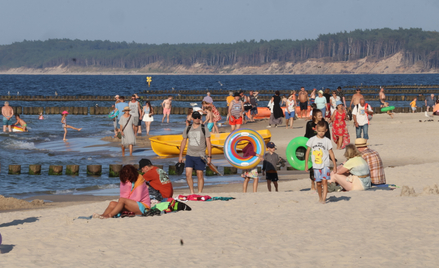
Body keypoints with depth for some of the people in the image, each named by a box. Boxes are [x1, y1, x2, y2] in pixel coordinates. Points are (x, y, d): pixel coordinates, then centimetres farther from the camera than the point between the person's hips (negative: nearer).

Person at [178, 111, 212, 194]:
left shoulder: (204, 129, 0)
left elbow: (208, 143, -1)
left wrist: (209, 156, -8)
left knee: (200, 175, 0)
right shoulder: (187, 129, 9)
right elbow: (183, 142, 16)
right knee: (188, 174, -7)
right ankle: (192, 192, 2)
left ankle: (199, 193, 8)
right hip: (189, 155, 2)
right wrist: (180, 155, 13)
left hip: (200, 156, -2)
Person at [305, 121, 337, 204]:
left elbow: (331, 153, 6)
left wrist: (335, 165, 7)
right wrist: (306, 164, 8)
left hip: (325, 165, -2)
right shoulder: (312, 140, 3)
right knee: (318, 183, 8)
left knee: (324, 181, -13)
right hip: (316, 165, 2)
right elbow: (307, 152, 9)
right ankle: (320, 197, 26)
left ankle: (324, 199, -18)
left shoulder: (327, 141, 1)